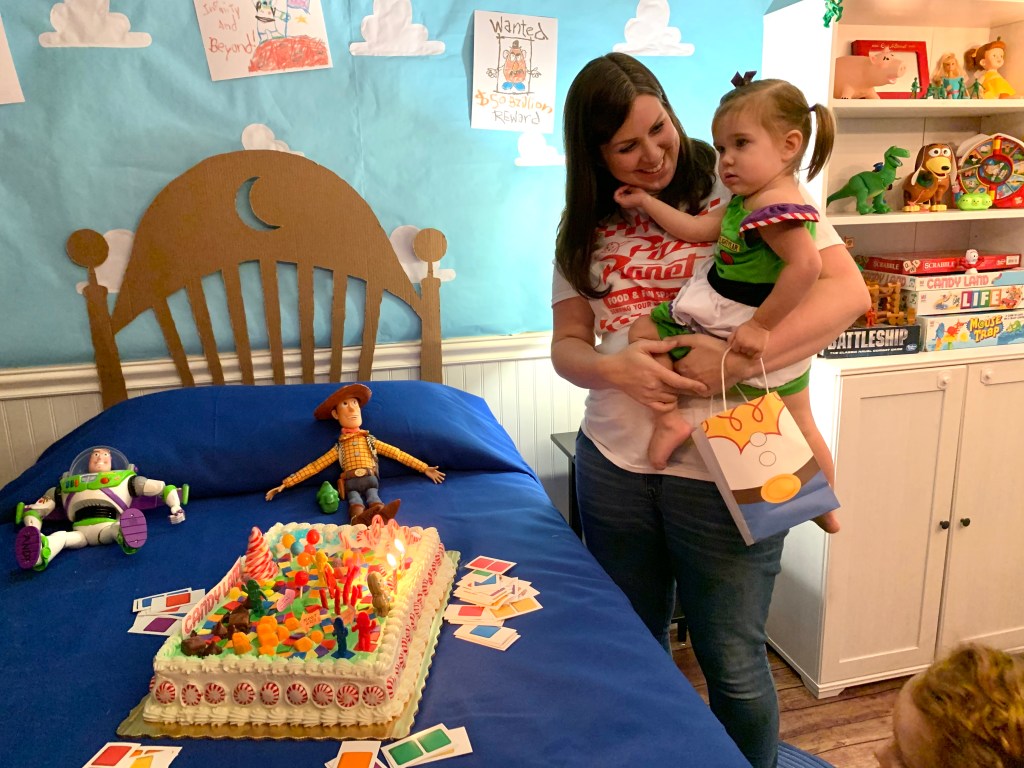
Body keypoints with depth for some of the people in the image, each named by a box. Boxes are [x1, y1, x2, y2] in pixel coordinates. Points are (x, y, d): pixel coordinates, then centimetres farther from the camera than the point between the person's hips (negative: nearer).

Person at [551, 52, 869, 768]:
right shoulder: (587, 227, 6)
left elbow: (846, 291, -13)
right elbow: (567, 345, 7)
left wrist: (739, 359, -27)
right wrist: (615, 369, -16)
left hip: (725, 472, -4)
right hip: (613, 466, 5)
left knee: (733, 666, 11)